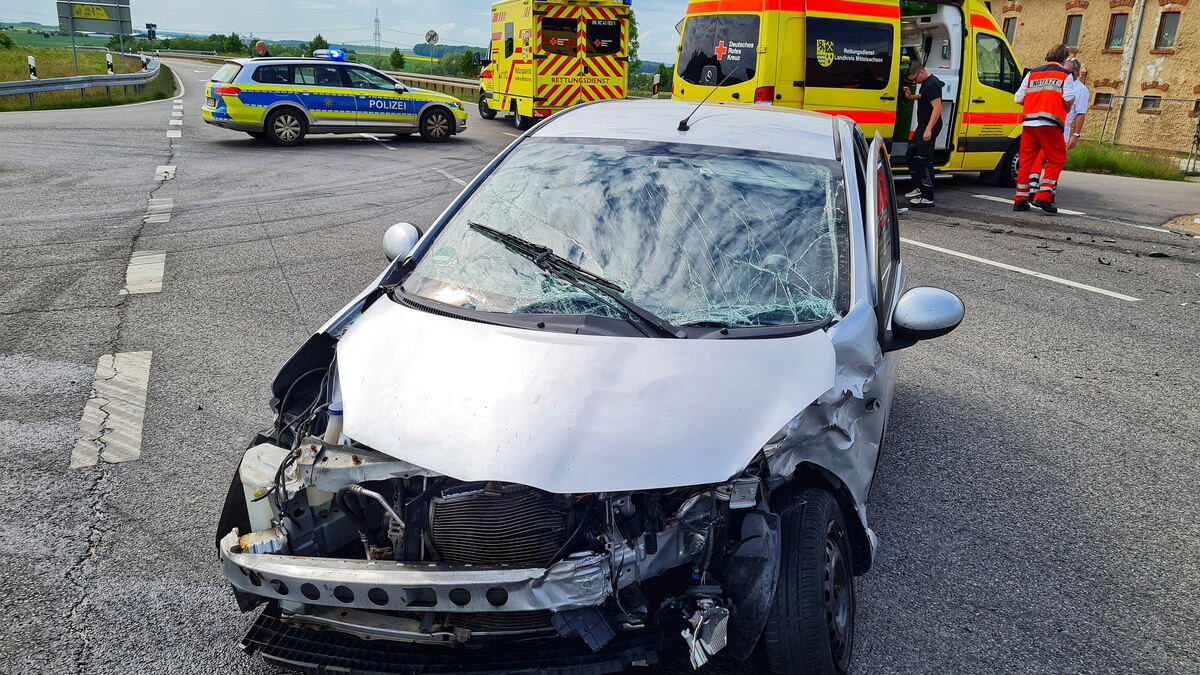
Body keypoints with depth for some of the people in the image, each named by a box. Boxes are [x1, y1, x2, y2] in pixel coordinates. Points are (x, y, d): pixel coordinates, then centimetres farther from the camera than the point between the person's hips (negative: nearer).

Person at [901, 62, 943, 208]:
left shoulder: (931, 84, -18)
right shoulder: (925, 83, 14)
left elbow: (937, 108, -25)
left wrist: (928, 129, -29)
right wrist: (910, 96, 15)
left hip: (930, 127, -11)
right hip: (922, 126, 11)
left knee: (924, 160, -10)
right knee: (911, 155, 19)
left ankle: (928, 197, -8)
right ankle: (920, 188, 28)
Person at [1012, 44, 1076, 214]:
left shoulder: (1032, 73, 18)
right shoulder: (1065, 74, 6)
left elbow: (1018, 98, 11)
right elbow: (1069, 99, -7)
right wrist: (1065, 109, 14)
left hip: (1028, 122, 4)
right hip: (1050, 123, -4)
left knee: (1026, 160, 9)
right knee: (1057, 158, 5)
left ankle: (1020, 200, 9)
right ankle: (1043, 196, -6)